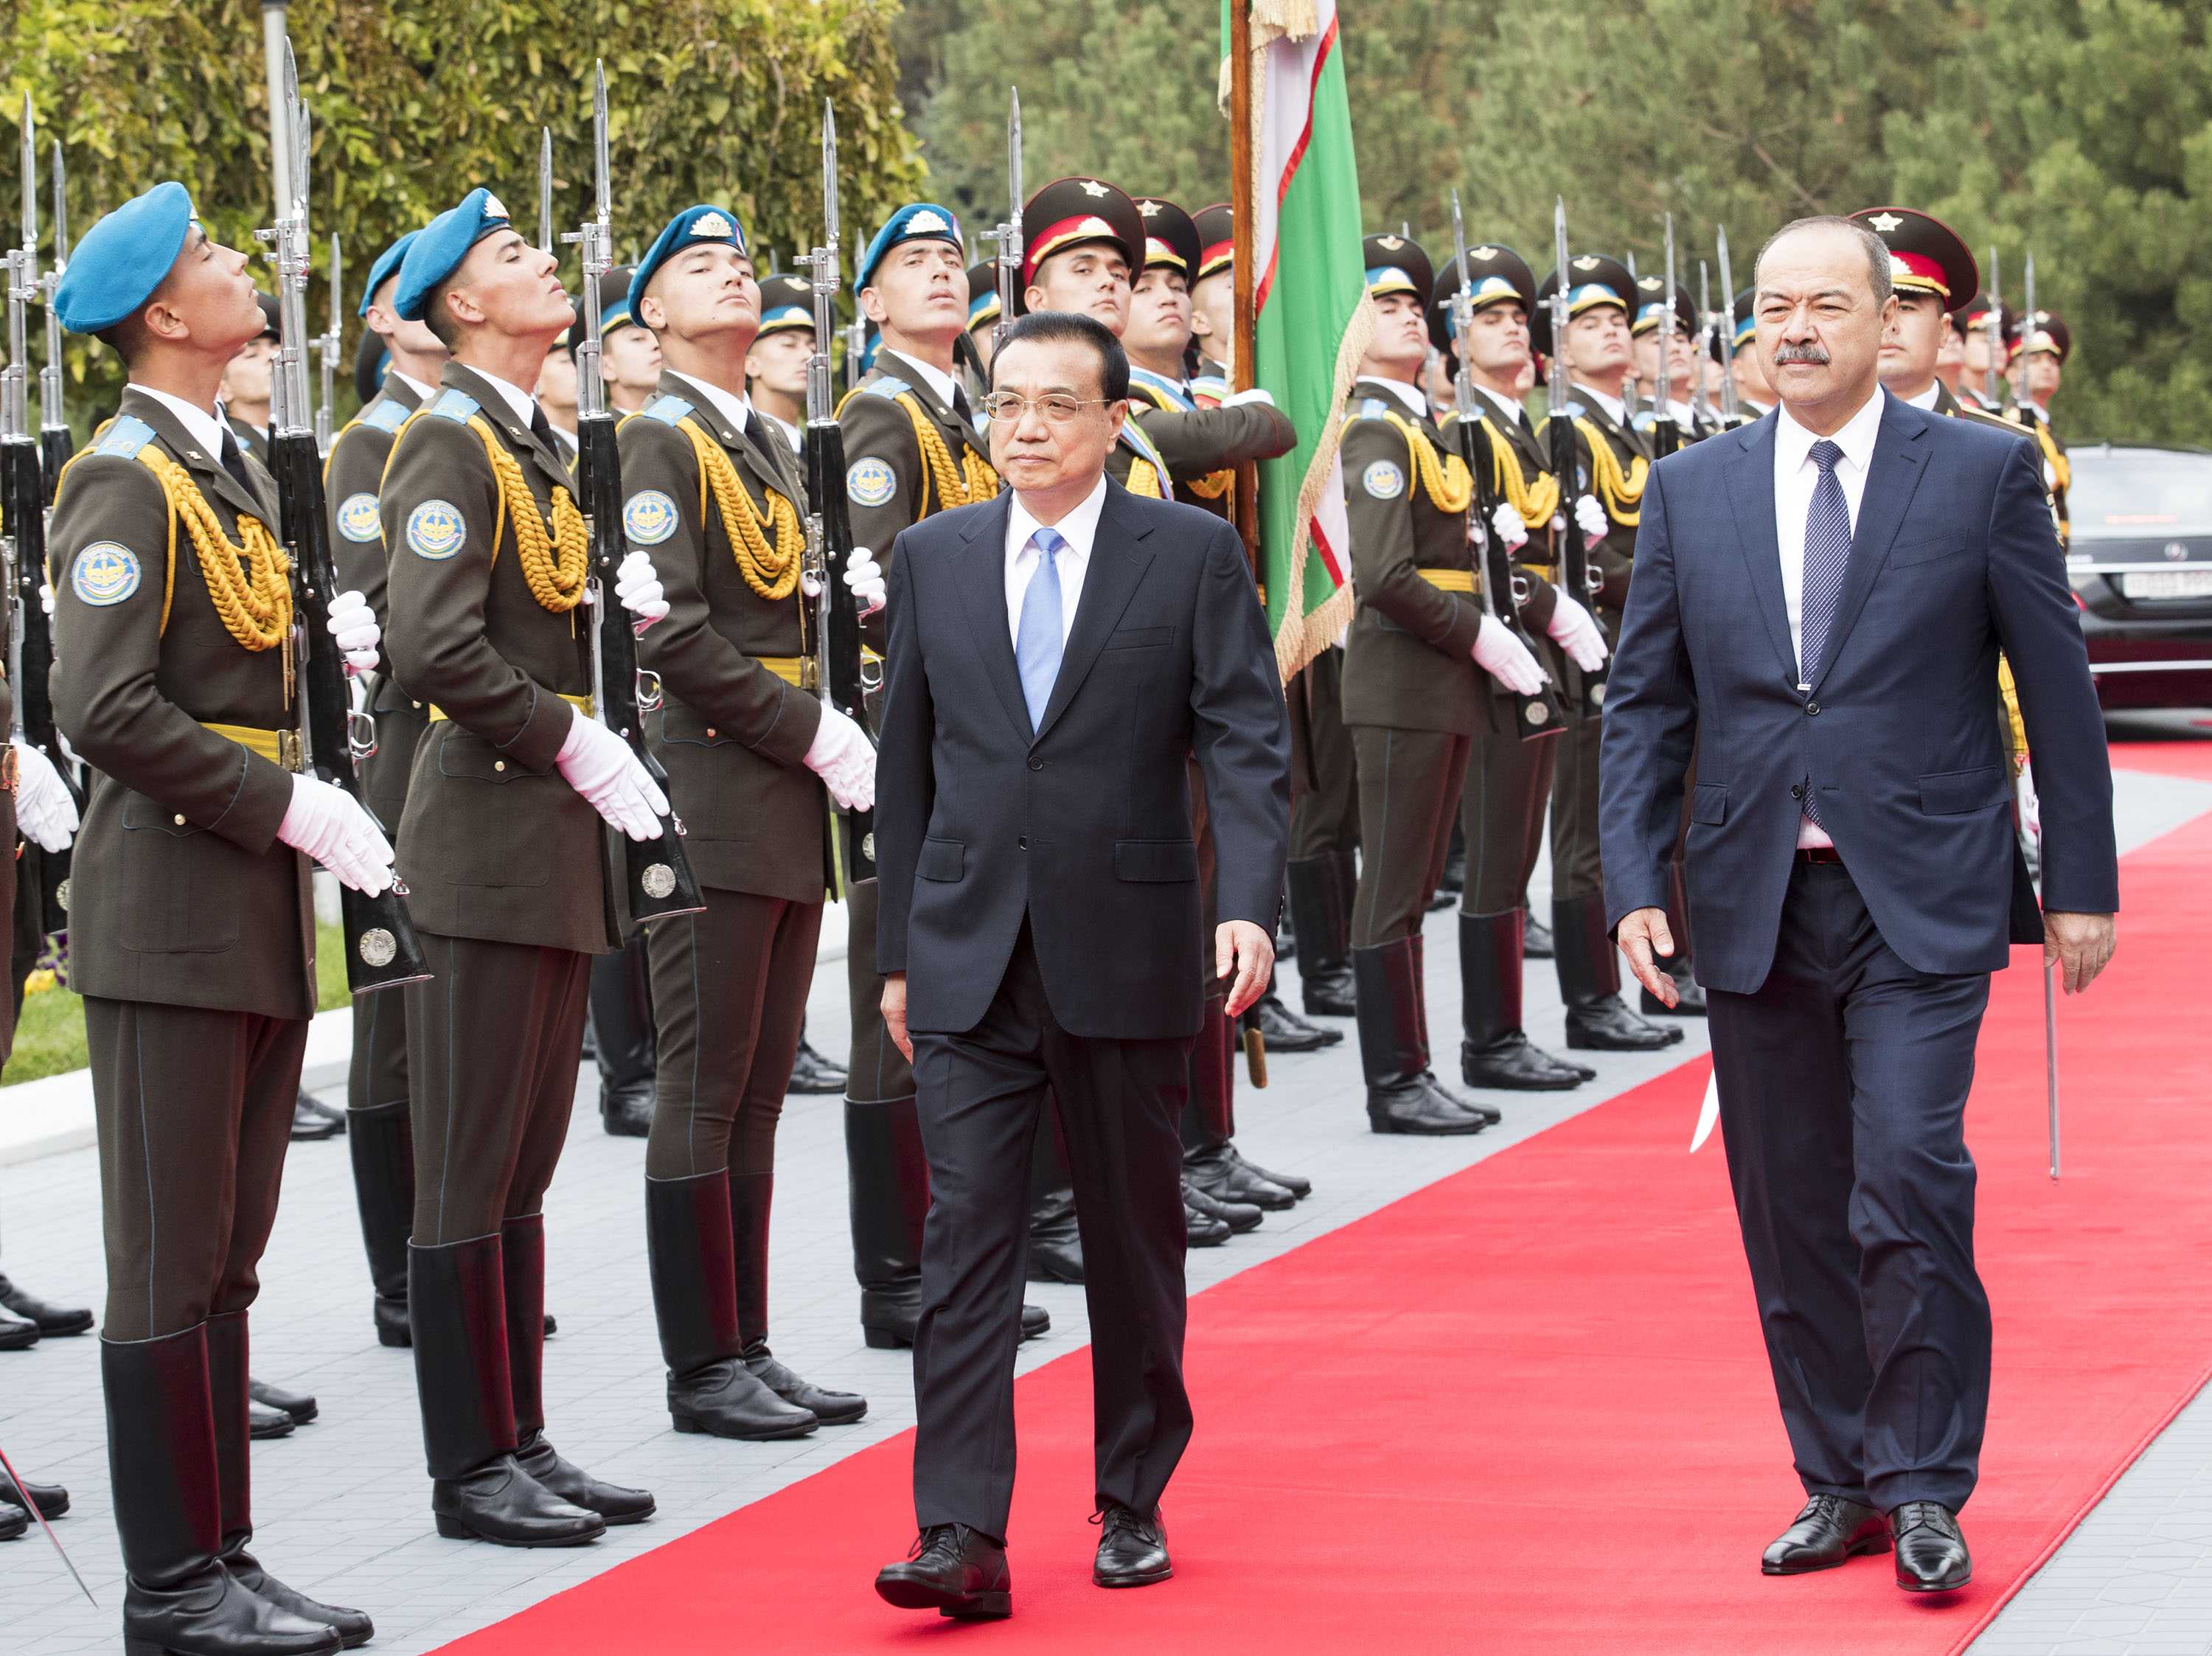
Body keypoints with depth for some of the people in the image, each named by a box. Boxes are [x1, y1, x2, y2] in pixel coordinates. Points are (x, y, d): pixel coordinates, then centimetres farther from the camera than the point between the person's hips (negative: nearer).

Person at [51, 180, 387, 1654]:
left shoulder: (233, 467, 15)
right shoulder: (126, 482, -13)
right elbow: (107, 711, -21)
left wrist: (323, 634, 7)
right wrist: (284, 804, -18)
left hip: (261, 916, 9)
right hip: (170, 912, -9)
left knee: (226, 1258, 13)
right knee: (169, 1267, -3)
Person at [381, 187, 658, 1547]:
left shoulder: (535, 445, 17)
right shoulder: (450, 444, -12)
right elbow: (437, 651, -23)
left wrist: (598, 752, 9)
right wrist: (578, 748, -16)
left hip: (560, 837, 9)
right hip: (489, 835, -9)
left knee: (524, 1166, 13)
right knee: (472, 1172, -3)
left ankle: (520, 1442, 19)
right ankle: (473, 1470, 1)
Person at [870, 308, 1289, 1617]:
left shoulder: (1193, 553, -1)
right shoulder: (932, 558, 8)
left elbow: (1248, 743, -6)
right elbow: (907, 763, 12)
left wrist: (1252, 904, -20)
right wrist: (899, 949, 11)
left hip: (1127, 957, -2)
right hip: (971, 965, 2)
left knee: (1136, 1246, 10)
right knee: (966, 1240, -6)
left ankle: (1133, 1505, 24)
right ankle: (963, 1538, -9)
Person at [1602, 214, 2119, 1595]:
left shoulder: (1985, 472, 1)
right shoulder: (1691, 493, 8)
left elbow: (2058, 690, 3)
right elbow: (1646, 706, 10)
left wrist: (2082, 885, 0)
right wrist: (1636, 885, 0)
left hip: (1921, 903, -3)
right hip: (1755, 907, 3)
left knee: (1906, 1185, -14)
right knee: (1792, 1213, 7)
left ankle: (1925, 1491, -2)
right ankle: (1840, 1483, 18)